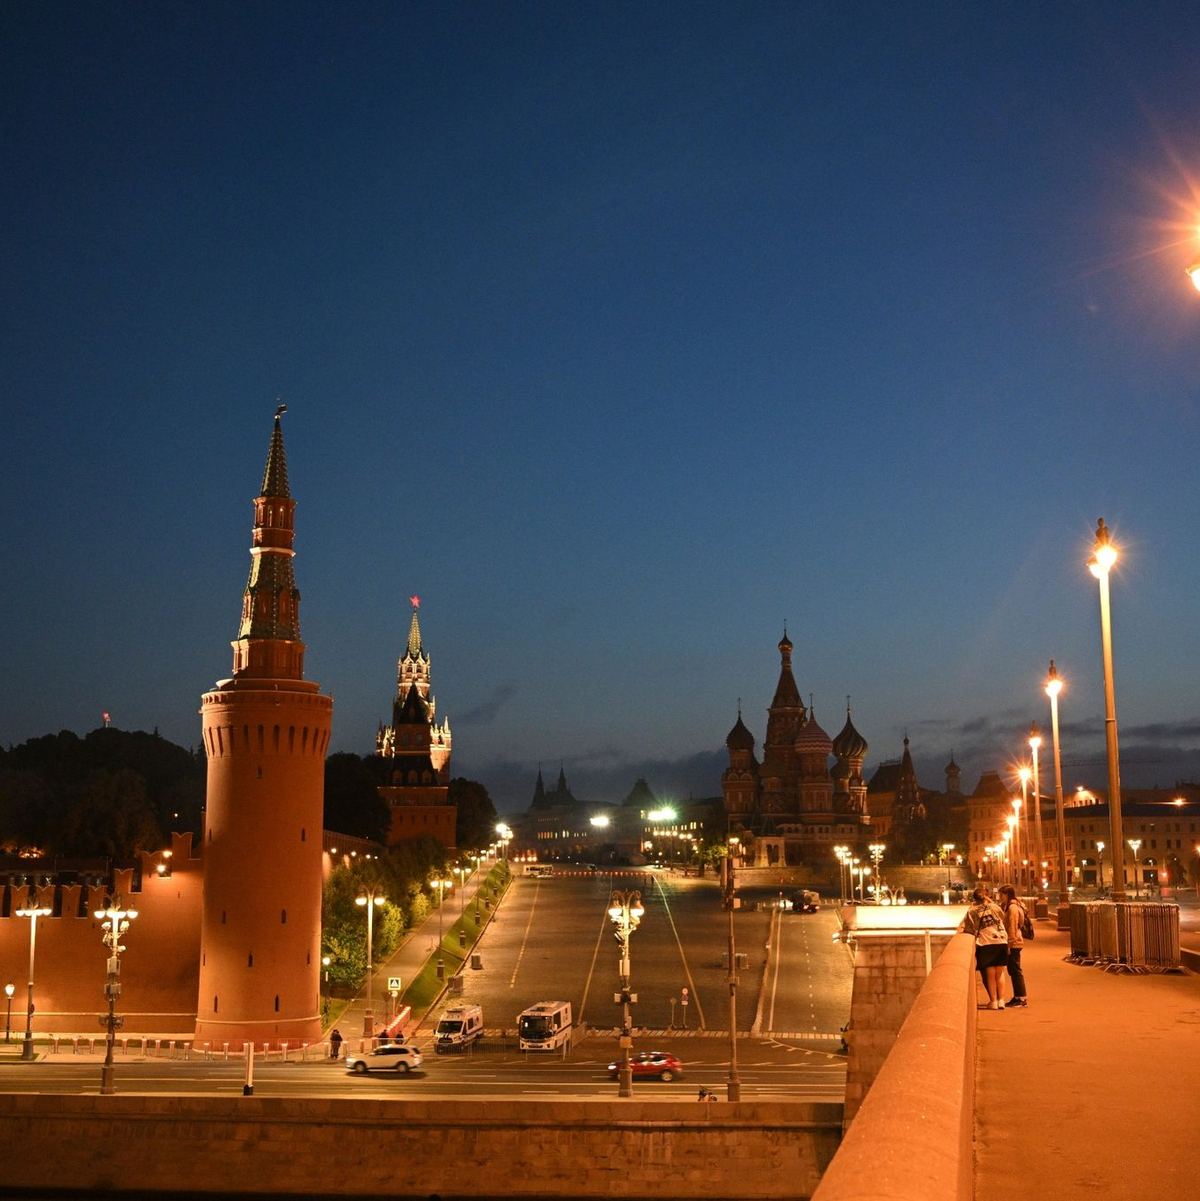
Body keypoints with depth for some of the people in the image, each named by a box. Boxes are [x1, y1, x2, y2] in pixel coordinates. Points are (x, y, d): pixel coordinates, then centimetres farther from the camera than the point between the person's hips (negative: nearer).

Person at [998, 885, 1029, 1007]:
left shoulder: (1013, 908, -15)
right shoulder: (1008, 907, 16)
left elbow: (1012, 928, -19)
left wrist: (1009, 944, -18)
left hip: (1014, 943, -10)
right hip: (1013, 943, 10)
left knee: (1015, 970, -7)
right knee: (1013, 970, 14)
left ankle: (1023, 999, -5)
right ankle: (1017, 997, 20)